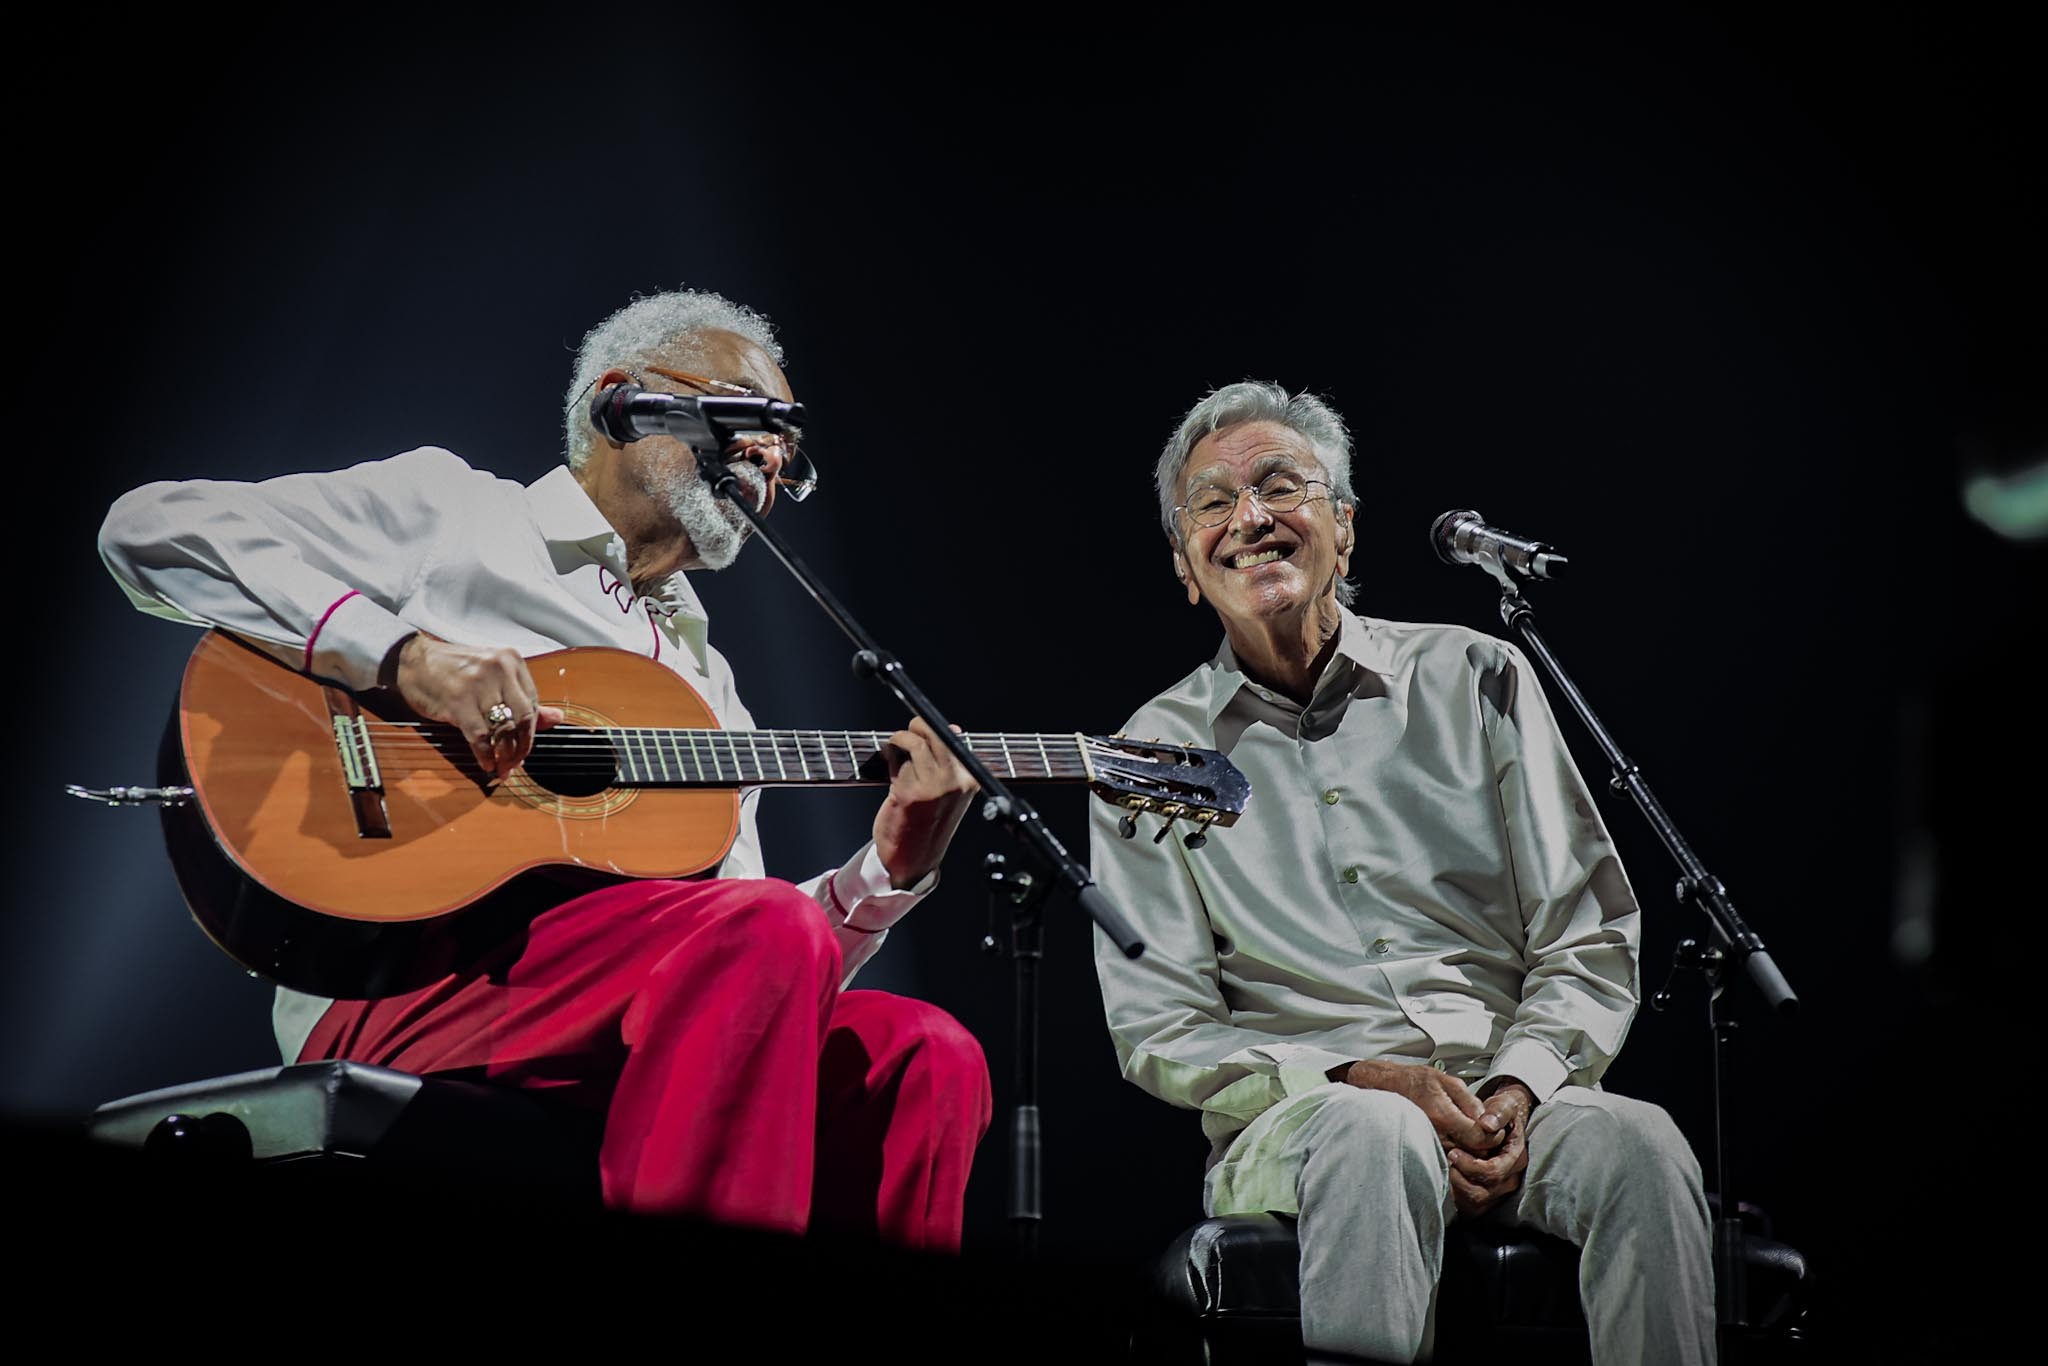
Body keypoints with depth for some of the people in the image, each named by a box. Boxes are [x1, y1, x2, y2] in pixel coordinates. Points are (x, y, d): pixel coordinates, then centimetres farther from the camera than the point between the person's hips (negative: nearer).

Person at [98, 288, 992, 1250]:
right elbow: (150, 530, 2)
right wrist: (400, 653, -10)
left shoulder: (708, 689, 31)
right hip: (395, 979, -6)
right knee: (769, 931, -31)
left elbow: (731, 959, 24)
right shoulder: (445, 511, 14)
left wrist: (893, 865, 6)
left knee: (924, 1054, -19)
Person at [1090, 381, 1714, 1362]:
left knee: (1634, 1143, -32)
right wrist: (1362, 1081, -14)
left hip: (1511, 1105, 2)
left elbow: (1590, 945, 9)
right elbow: (1159, 1031, 2)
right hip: (1292, 1118, -1)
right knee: (1375, 1136, -37)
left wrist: (1517, 1088, -12)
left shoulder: (1472, 681, 12)